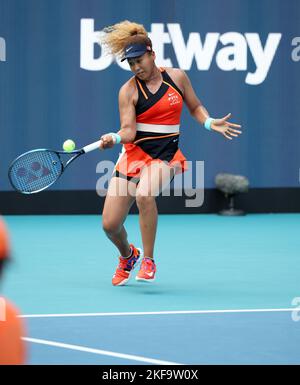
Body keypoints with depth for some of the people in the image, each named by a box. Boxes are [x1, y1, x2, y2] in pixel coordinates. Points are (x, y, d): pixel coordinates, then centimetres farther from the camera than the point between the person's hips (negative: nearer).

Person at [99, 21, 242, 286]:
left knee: (145, 194, -35)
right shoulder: (129, 90, -3)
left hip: (166, 157, -1)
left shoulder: (177, 77, 3)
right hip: (134, 154, 1)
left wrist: (210, 123, -1)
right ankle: (128, 255, 33)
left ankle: (148, 261, -16)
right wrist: (114, 138, -31)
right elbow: (129, 130, -10)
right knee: (110, 225, -4)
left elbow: (195, 107, 18)